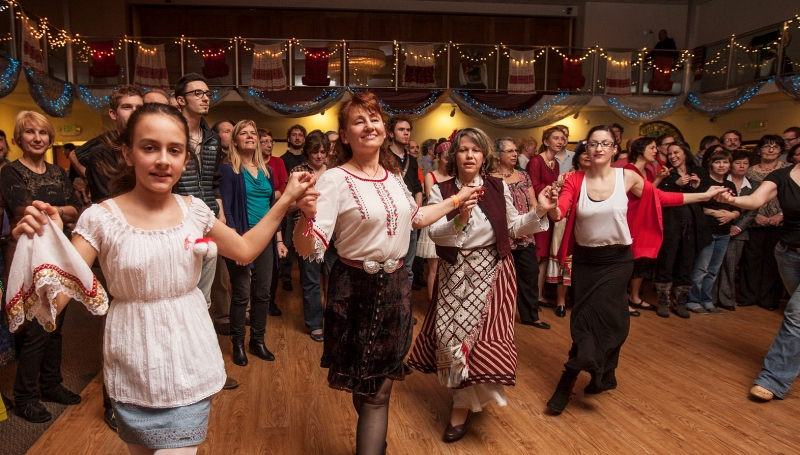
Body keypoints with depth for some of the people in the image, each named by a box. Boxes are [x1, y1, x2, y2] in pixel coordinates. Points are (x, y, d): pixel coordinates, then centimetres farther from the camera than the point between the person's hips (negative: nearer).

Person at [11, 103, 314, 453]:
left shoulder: (194, 210, -3)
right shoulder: (100, 219, -13)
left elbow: (245, 250, 11)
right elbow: (52, 301, -15)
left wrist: (286, 199, 8)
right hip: (136, 370, -2)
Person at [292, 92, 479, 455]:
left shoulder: (394, 175, 4)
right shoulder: (335, 180, -17)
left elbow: (415, 217, 23)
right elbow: (308, 248, -25)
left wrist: (455, 200, 25)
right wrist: (306, 216, -44)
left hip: (397, 285, 6)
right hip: (357, 289, -6)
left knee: (381, 383, 19)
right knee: (369, 388, 7)